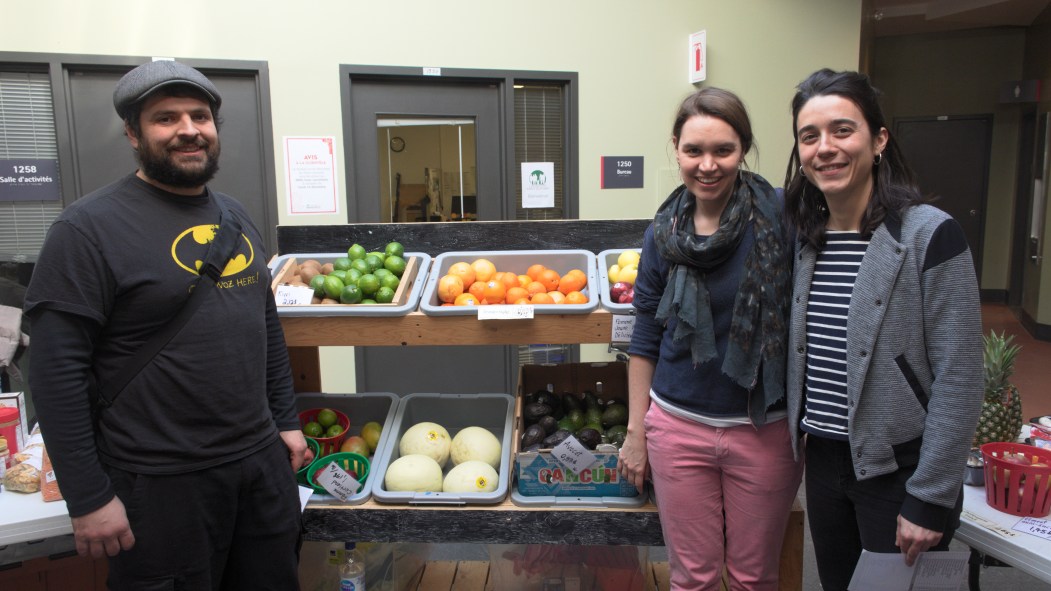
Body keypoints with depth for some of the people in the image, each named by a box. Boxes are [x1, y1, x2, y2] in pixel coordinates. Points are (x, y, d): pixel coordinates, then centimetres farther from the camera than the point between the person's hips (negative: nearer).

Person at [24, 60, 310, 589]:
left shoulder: (235, 215, 9)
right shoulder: (89, 227, -12)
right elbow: (57, 371, -14)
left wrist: (286, 420, 14)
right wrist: (88, 499, -15)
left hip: (263, 462, 7)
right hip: (161, 485, -6)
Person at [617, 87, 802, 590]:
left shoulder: (781, 217, -10)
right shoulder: (663, 233, -1)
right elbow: (645, 339, 6)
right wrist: (635, 430, 7)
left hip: (765, 430, -2)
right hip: (679, 426, 2)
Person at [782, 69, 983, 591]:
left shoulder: (931, 235, -14)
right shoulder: (807, 237, 4)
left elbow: (958, 382, -16)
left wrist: (929, 500, -15)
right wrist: (803, 431, 7)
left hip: (900, 469, -5)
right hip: (823, 461, 6)